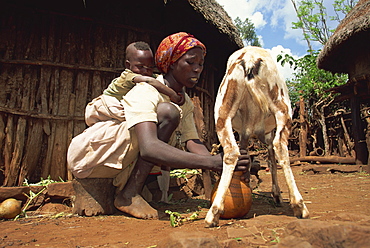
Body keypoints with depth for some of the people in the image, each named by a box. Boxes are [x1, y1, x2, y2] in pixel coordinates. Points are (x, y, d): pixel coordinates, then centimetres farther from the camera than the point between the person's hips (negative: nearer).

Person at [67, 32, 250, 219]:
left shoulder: (185, 103, 3)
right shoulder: (146, 92, -24)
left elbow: (193, 143, -10)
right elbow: (148, 149, -40)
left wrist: (221, 164, -30)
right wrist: (212, 162, -46)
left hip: (117, 162, 8)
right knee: (168, 113, -24)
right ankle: (129, 195, -20)